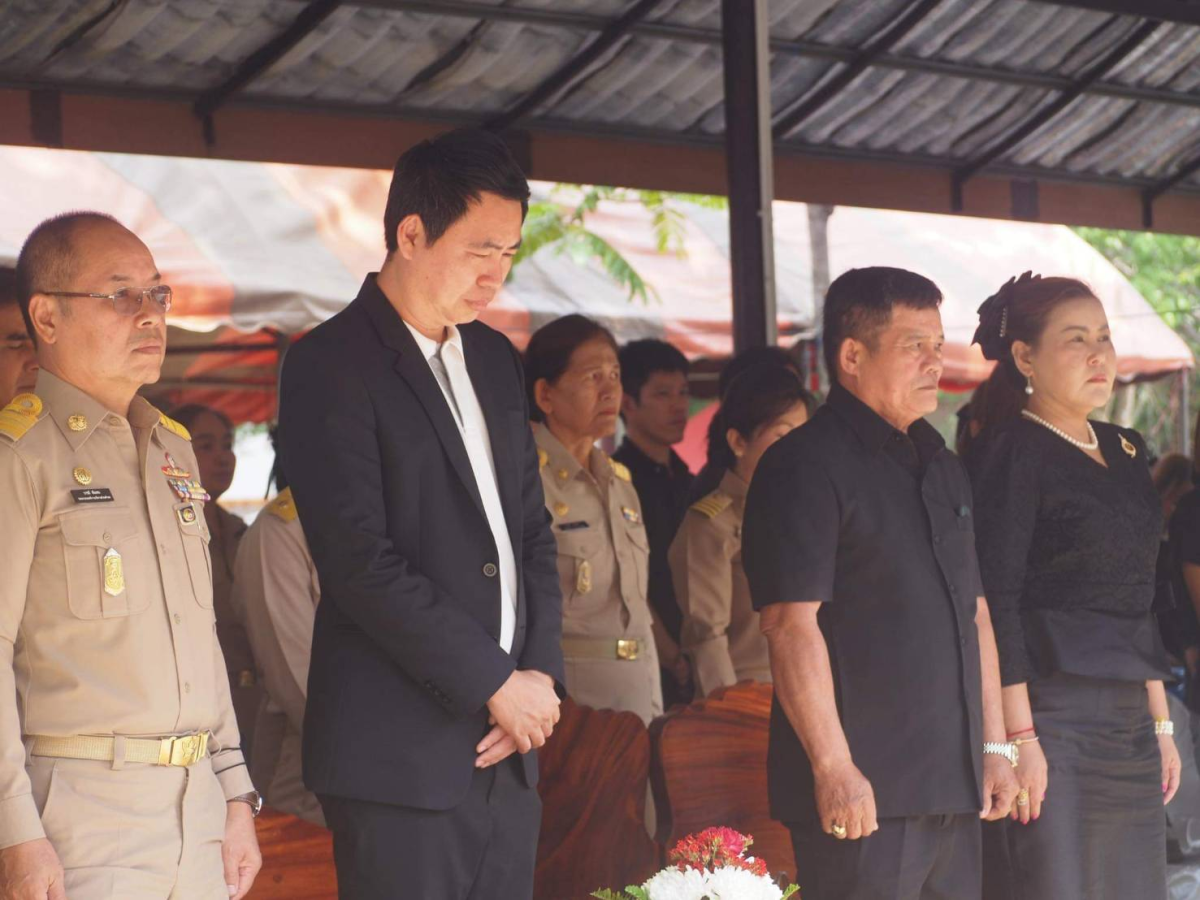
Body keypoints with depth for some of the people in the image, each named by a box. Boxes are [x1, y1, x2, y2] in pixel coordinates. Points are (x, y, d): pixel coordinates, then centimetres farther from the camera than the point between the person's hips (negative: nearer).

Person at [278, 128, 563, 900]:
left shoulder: (496, 359, 16)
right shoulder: (332, 365, -7)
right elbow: (360, 560, -14)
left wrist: (542, 672, 2)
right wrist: (496, 683, -12)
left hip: (506, 752, 6)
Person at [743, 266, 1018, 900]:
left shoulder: (941, 466, 18)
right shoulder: (806, 467, -8)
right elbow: (792, 623, -16)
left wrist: (994, 744, 17)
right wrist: (833, 767, -21)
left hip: (954, 788, 8)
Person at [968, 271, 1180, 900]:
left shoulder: (1122, 452, 15)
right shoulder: (1013, 452, -7)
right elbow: (995, 600, -13)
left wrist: (1160, 723, 16)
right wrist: (1019, 738, -18)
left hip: (1129, 724, 7)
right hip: (1052, 719, -7)